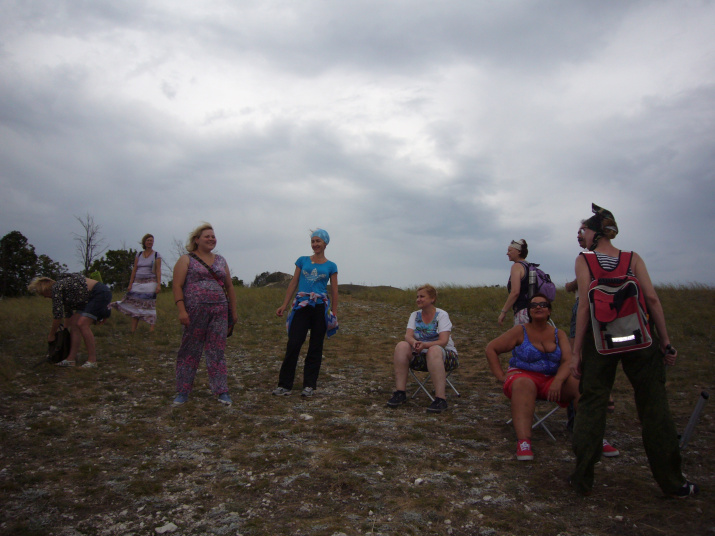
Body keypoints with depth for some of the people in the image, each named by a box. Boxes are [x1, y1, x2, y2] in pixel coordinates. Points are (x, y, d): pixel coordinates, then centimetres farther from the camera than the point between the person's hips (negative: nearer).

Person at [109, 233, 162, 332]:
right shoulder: (139, 254, 12)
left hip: (150, 283, -4)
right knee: (135, 305, 0)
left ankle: (151, 330, -3)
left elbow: (158, 270, -4)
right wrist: (130, 284, 6)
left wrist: (159, 284, -13)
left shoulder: (156, 255, 3)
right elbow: (134, 270, 11)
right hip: (138, 283, 4)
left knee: (150, 306, -6)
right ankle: (133, 330, 4)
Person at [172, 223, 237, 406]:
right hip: (194, 312, -3)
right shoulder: (186, 260, 4)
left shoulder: (220, 261, 17)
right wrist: (181, 310, -15)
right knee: (190, 351, 3)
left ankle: (221, 391, 7)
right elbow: (177, 286, -5)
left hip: (219, 312, 3)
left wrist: (233, 311, 14)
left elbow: (229, 287, 19)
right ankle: (183, 391, 14)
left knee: (217, 351, 3)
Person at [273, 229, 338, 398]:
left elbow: (334, 291, 8)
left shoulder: (331, 266, 8)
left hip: (320, 307, 0)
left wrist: (334, 313, 2)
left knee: (316, 347, 4)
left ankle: (309, 385, 14)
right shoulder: (302, 261, 11)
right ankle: (284, 385, 1)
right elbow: (293, 283, 10)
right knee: (293, 344, -7)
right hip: (301, 305, 0)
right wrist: (284, 305, 4)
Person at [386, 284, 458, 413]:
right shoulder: (415, 315, 9)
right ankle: (400, 393, -24)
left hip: (444, 355, -4)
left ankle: (440, 399, -39)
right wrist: (414, 342, -31)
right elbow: (408, 336, -6)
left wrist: (424, 345, -34)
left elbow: (443, 341, -17)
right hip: (420, 355, 4)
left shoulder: (442, 315, -5)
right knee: (402, 346, -24)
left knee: (434, 350, -38)